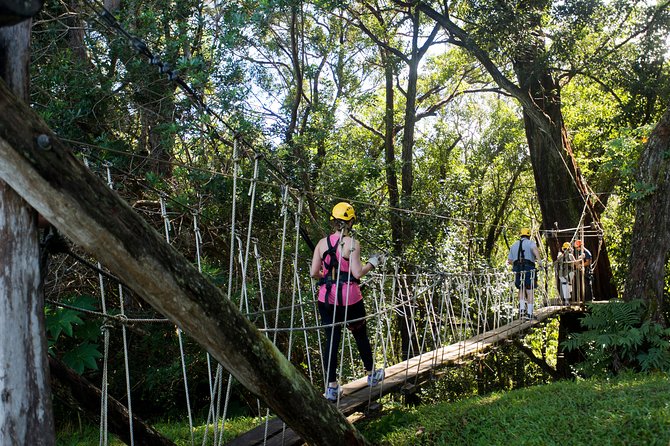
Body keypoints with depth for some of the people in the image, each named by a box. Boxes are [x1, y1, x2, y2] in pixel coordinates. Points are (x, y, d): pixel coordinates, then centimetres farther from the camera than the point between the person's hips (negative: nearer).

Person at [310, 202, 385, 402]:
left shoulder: (322, 243, 2)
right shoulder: (352, 243, -10)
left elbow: (313, 273, 0)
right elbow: (357, 273, -14)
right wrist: (372, 263, 3)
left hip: (327, 299, 3)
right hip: (349, 298, -3)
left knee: (331, 339, 7)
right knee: (361, 335, 17)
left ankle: (331, 387, 7)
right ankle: (371, 374, 36)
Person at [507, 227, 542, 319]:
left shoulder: (514, 245, 21)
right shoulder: (530, 243, 6)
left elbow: (509, 260, 17)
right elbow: (535, 249, -19)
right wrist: (539, 260, -30)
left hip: (517, 270, 4)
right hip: (529, 269, -4)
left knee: (521, 289, 17)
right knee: (529, 291, 1)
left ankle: (521, 308, -1)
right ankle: (529, 313, -1)